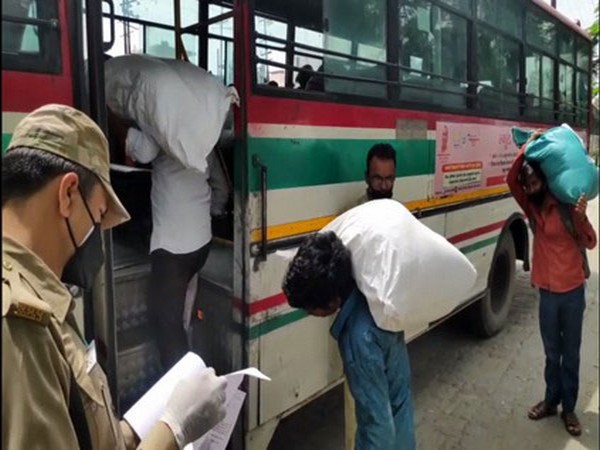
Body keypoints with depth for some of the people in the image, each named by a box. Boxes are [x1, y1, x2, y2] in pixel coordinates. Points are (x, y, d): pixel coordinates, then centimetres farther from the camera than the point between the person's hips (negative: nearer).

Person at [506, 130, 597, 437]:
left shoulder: (566, 204, -9)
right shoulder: (532, 207, 2)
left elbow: (590, 243, -10)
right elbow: (511, 179, -11)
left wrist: (581, 217, -28)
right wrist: (528, 145, -14)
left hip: (573, 290, -3)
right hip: (548, 291, 3)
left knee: (570, 354, 10)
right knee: (551, 352, 16)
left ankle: (569, 408, 23)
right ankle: (551, 400, 31)